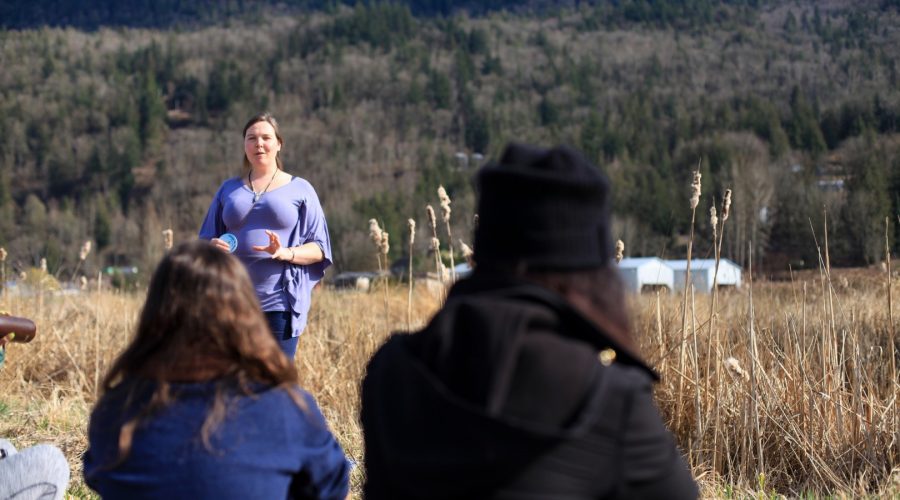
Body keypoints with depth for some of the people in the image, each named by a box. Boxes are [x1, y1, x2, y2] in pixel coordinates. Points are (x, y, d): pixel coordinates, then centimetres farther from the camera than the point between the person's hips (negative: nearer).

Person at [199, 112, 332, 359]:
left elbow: (319, 249, 4)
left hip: (280, 304, -3)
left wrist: (285, 253, -16)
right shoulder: (228, 189, 17)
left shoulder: (299, 190, 7)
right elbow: (205, 241, 21)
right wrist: (213, 247, -4)